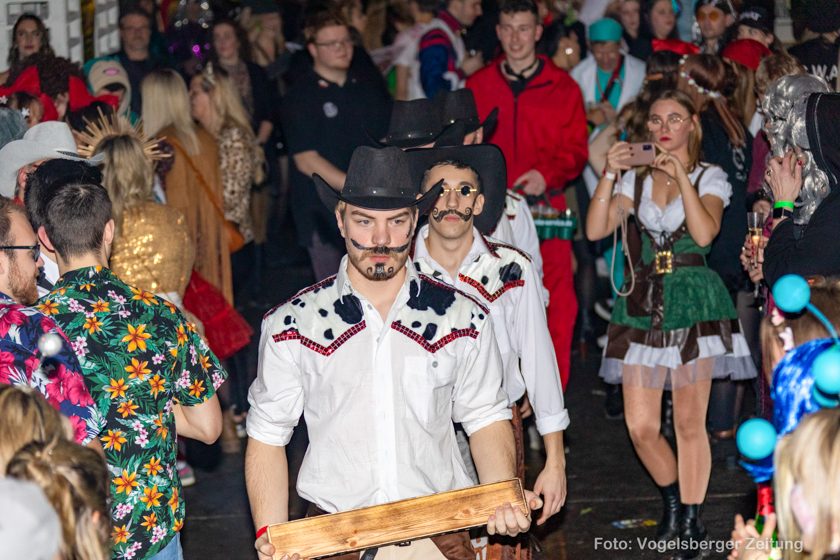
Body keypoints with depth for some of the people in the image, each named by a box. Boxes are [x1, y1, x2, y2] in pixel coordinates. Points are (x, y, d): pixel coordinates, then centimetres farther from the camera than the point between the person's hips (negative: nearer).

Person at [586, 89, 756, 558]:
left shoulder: (709, 177, 4)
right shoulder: (636, 178, 12)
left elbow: (705, 233, -15)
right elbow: (596, 230, -2)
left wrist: (681, 175, -17)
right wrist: (609, 175, -11)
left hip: (693, 299, -3)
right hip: (644, 302, 3)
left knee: (689, 421, -4)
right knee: (641, 426, 1)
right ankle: (673, 499, 27)